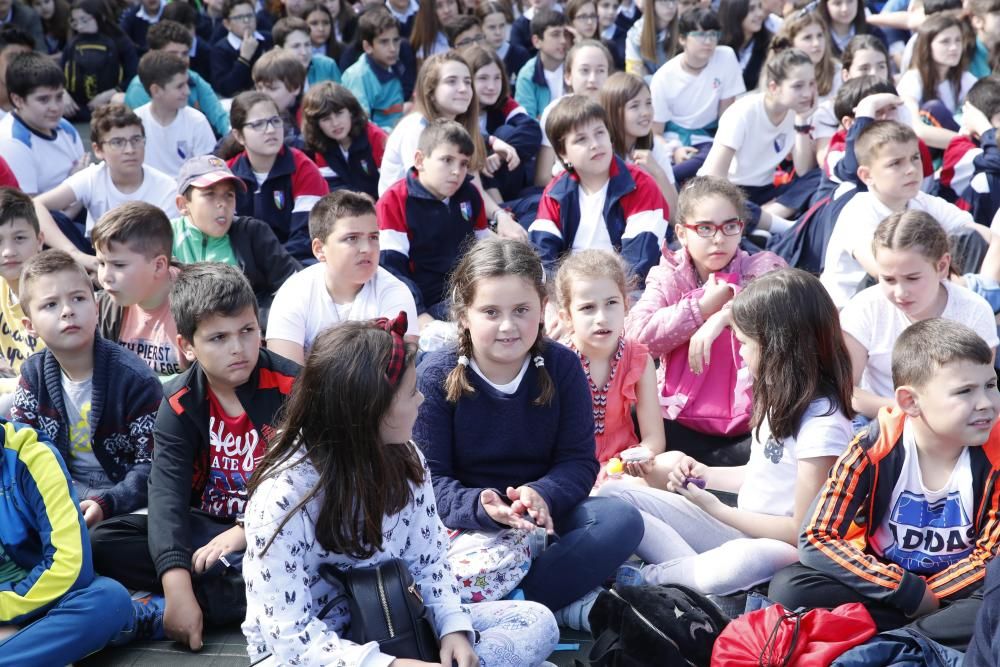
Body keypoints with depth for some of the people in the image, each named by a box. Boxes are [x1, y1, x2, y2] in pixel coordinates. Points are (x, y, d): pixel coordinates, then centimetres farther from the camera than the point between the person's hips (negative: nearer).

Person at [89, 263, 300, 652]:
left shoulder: (290, 387, -12)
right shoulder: (180, 404, -7)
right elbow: (167, 493, -19)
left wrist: (245, 531, -23)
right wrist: (177, 587, -33)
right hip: (205, 525, 4)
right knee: (103, 543, -18)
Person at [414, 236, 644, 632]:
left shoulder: (562, 367, -4)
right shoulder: (436, 376, -11)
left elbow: (579, 461, -5)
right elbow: (429, 478, -13)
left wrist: (542, 495, -28)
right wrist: (481, 507, -34)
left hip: (545, 516, 3)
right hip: (468, 522, -2)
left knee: (623, 521, -24)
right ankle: (576, 608, -27)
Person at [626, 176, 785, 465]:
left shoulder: (762, 268, 2)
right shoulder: (667, 276, 6)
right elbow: (637, 334, -13)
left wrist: (724, 315, -25)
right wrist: (703, 306, -14)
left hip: (748, 425, 0)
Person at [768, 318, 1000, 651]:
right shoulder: (874, 447, -16)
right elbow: (816, 539, -17)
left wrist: (926, 597, -19)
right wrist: (908, 591, -21)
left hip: (956, 588, -1)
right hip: (882, 580, 1)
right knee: (788, 588, -27)